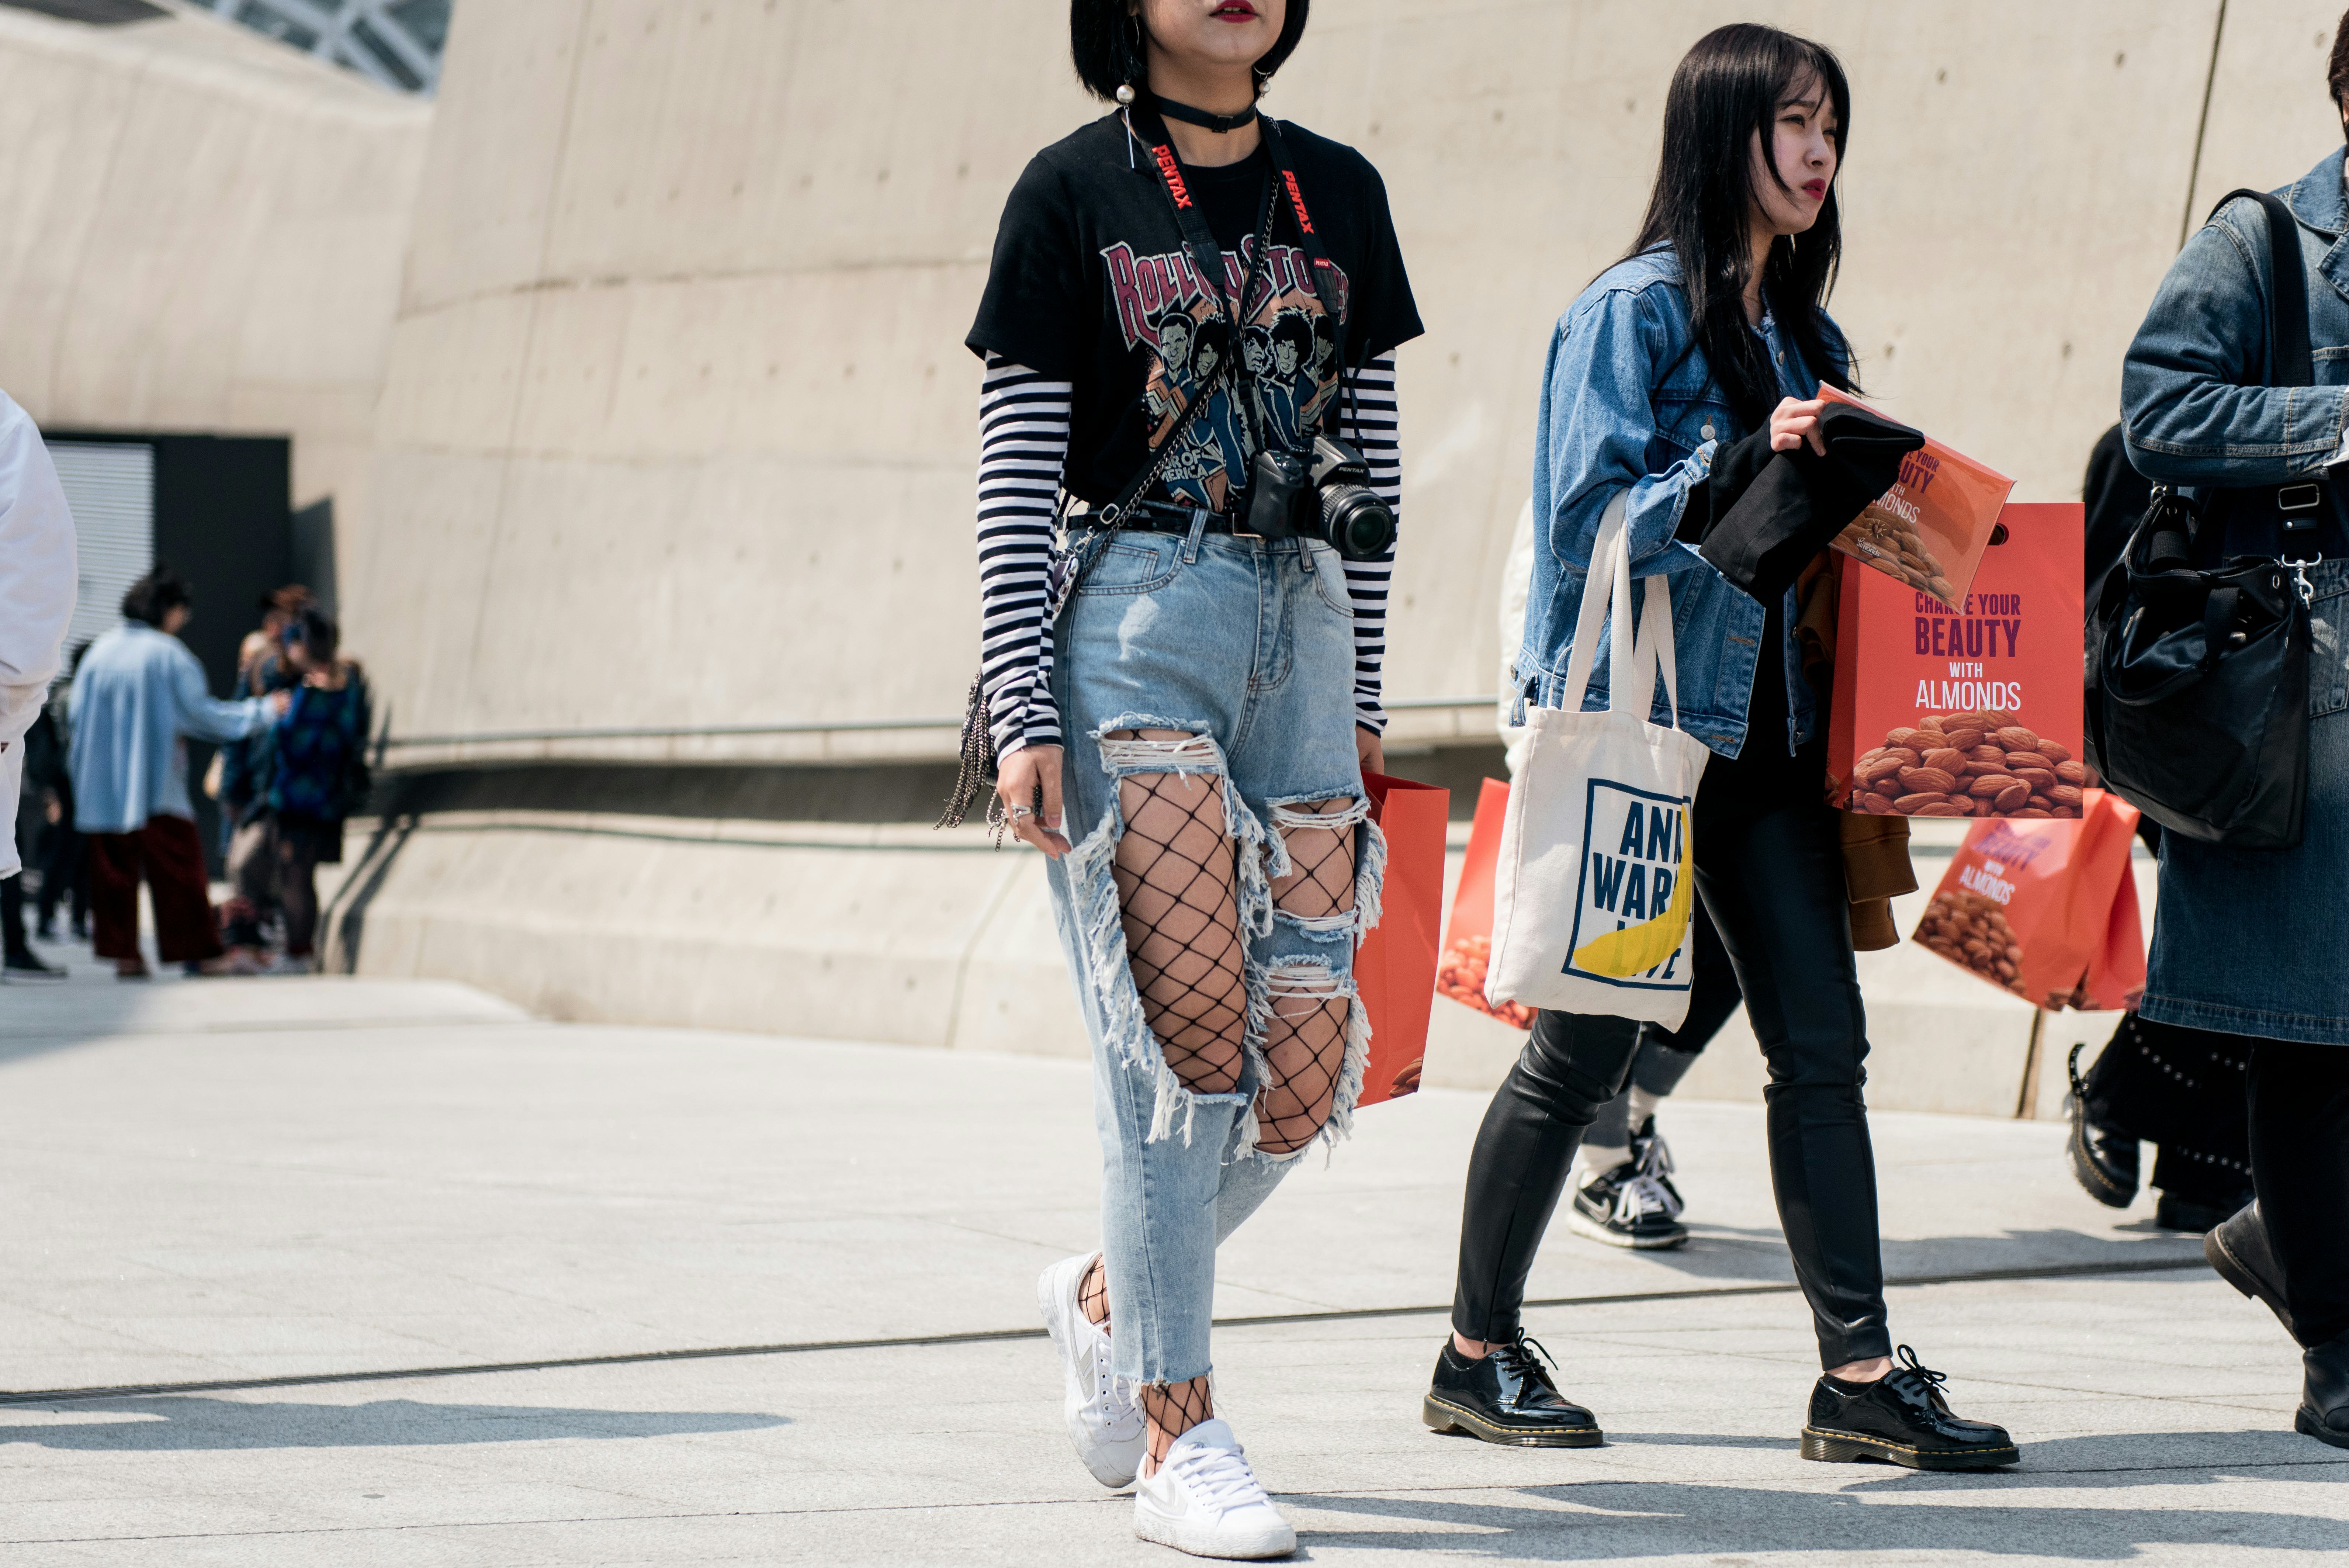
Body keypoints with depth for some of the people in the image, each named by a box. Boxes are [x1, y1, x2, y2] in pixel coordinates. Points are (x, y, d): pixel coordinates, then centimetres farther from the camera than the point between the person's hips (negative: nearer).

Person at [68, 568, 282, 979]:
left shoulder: (99, 652, 5)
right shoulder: (167, 654, -9)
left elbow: (79, 716, 8)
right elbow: (201, 712, -6)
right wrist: (262, 710, 5)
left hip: (103, 788, 4)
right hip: (156, 787, -4)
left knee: (114, 869, 7)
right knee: (179, 869, 1)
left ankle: (123, 953, 4)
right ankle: (197, 953, 1)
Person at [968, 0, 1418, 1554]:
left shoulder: (1339, 194, 13)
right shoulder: (1073, 191, 1)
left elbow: (1370, 460, 16)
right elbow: (1014, 475, -2)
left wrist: (1361, 697, 13)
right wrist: (1023, 709, -9)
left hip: (1298, 627, 5)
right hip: (1132, 624, -4)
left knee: (1307, 1065, -1)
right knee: (1188, 1026, -12)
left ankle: (1109, 1294, 25)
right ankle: (1177, 1433, -6)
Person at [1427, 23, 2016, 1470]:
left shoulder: (1805, 334, 16)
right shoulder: (1636, 309, -6)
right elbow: (1589, 511, -15)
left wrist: (1861, 502, 2)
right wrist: (1744, 470, -25)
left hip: (1765, 730, 7)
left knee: (1823, 1041, -1)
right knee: (1588, 1047, 0)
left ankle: (1861, 1375, -1)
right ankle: (1480, 1352, 14)